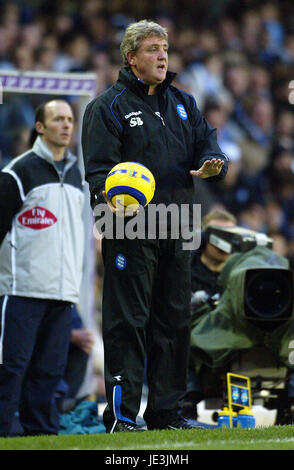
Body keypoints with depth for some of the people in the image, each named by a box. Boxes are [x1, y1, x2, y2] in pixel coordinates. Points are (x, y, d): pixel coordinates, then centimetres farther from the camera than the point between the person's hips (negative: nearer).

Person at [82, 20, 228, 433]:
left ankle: (167, 411, 17)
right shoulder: (108, 107, -1)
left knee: (174, 321, 9)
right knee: (127, 321, -7)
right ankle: (121, 414, -6)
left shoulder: (182, 104, 18)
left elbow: (207, 143, 14)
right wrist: (108, 198, -28)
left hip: (176, 229, 6)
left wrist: (211, 165, -9)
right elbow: (98, 166, -9)